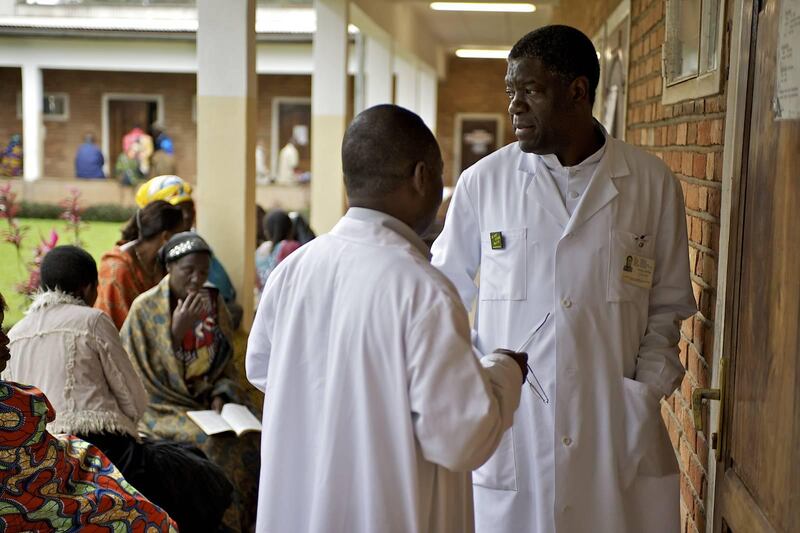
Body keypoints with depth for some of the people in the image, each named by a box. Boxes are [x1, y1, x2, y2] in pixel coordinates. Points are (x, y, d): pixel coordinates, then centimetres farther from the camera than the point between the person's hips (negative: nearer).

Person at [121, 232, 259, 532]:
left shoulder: (214, 302, 4)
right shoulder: (146, 309, -10)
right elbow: (144, 375, -13)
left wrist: (220, 395, -7)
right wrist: (178, 330, -22)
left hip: (209, 401, 5)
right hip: (165, 408, -4)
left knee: (253, 437, -19)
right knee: (216, 446, -28)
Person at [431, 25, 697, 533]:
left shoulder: (653, 183, 1)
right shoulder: (483, 181, 0)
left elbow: (666, 309, 9)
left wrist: (647, 392, -3)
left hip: (616, 433, 1)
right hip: (508, 428, 0)